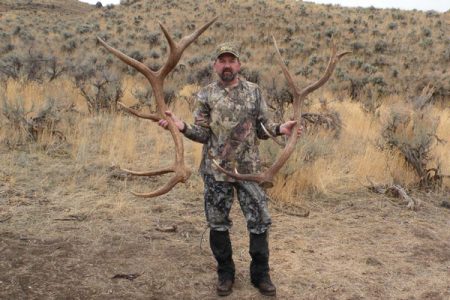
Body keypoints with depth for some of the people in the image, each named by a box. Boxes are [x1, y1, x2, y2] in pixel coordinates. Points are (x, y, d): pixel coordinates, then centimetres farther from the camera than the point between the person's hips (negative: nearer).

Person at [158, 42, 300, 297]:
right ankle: (225, 273, 27)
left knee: (260, 221, 3)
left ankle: (261, 274, 20)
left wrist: (280, 129, -16)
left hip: (249, 169, 0)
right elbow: (203, 134, -2)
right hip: (216, 170, 0)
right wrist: (182, 127, -19)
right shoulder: (206, 95, 1)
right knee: (218, 223, 9)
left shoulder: (254, 92, 2)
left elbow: (262, 128, 3)